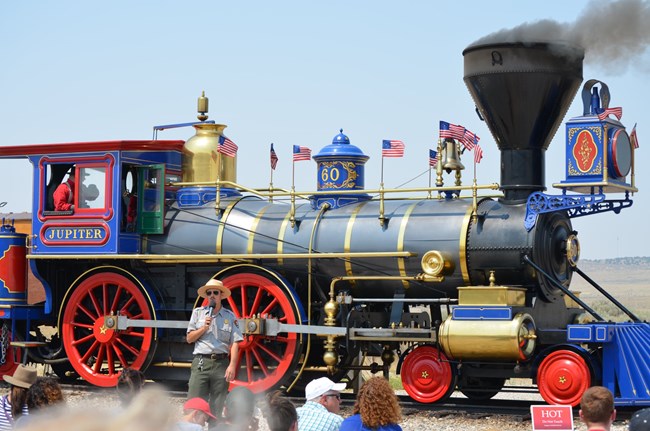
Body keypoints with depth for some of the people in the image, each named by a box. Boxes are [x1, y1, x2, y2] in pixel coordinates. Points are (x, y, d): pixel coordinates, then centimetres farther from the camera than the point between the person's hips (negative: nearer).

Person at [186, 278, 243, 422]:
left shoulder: (230, 316, 8)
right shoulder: (198, 312, 12)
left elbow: (234, 343, 1)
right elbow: (189, 338, 10)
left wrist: (232, 365, -10)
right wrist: (204, 328, -5)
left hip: (221, 363, 0)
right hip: (201, 362, 0)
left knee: (217, 408, 2)